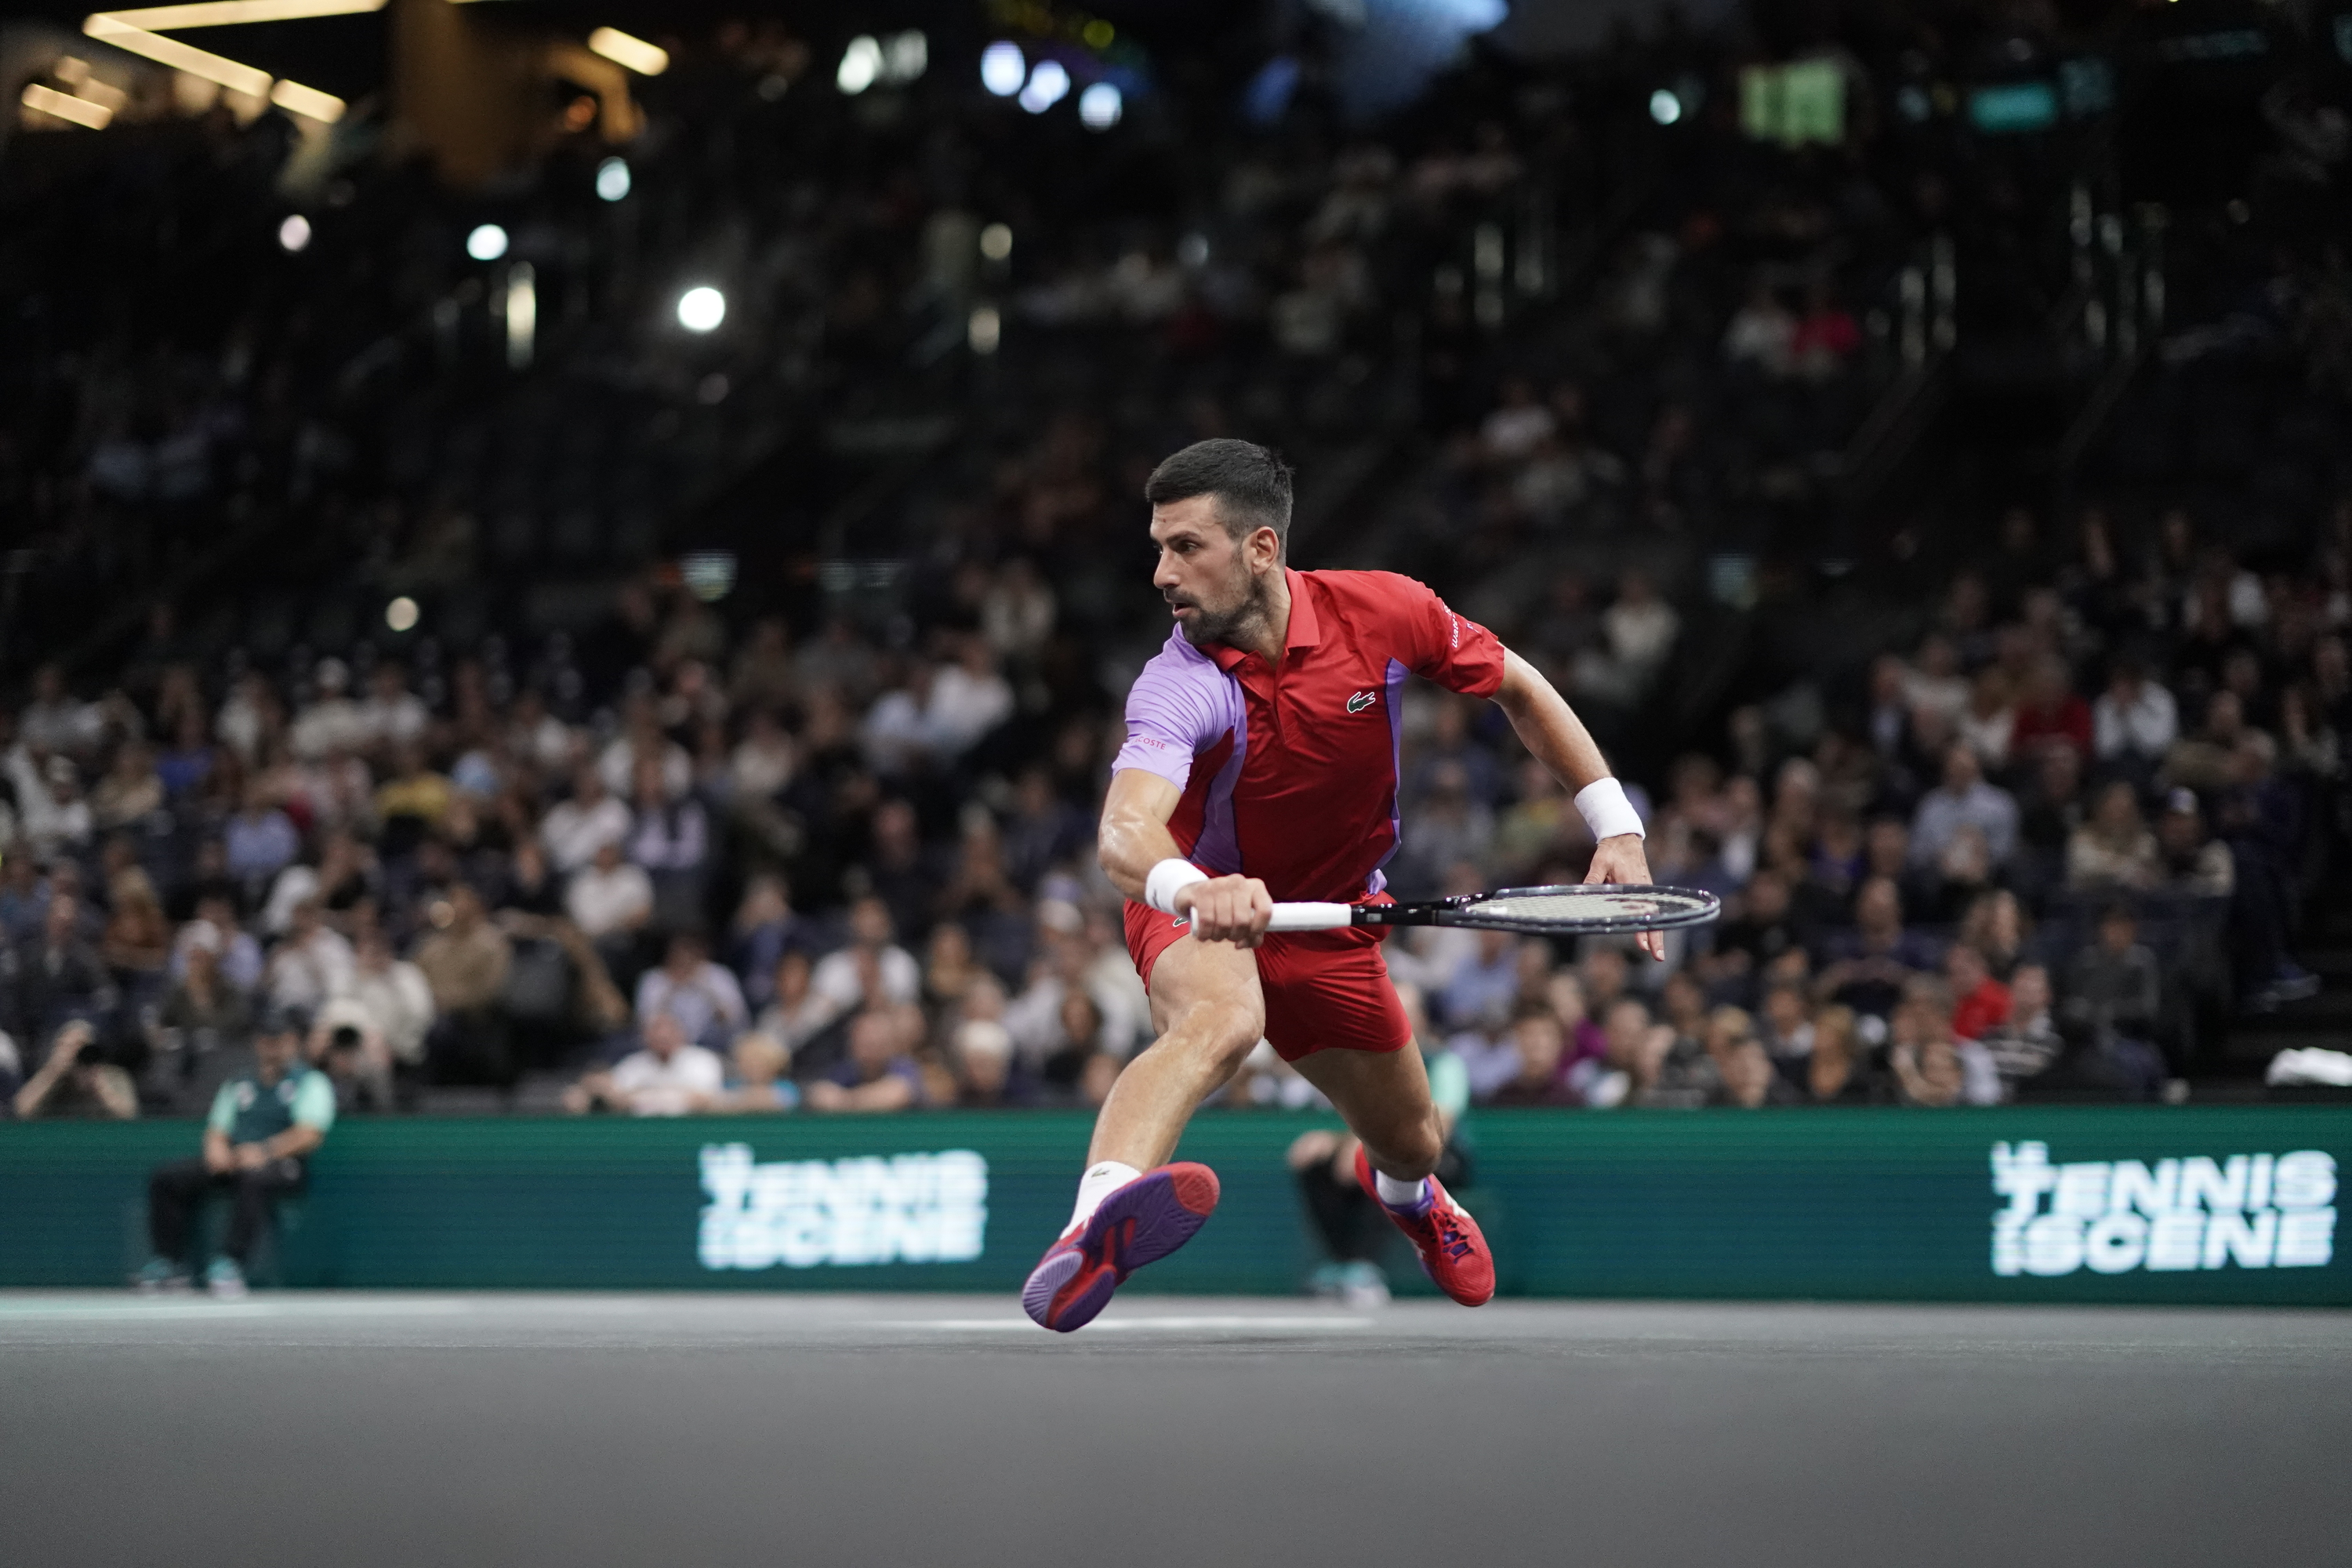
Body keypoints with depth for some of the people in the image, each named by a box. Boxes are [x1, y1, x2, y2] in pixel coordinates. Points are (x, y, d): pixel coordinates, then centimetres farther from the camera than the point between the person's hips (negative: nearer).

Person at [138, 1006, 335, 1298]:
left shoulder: (311, 1082, 4)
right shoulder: (238, 1085, 24)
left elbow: (308, 1135, -12)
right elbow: (218, 1129, 17)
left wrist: (265, 1151, -25)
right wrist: (216, 1148, -8)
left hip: (282, 1165, -6)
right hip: (232, 1164, 6)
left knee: (254, 1178, -41)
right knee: (166, 1178, -13)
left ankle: (232, 1263, -42)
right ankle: (169, 1264, -12)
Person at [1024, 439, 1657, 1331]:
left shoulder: (1383, 613, -20)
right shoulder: (1178, 688, -31)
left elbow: (1517, 688, -1)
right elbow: (1125, 835, -48)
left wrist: (1616, 829, -4)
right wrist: (1190, 886, -71)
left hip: (1331, 922, 4)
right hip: (1198, 903, -4)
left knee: (1413, 1143, 17)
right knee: (1218, 1022, -39)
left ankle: (1402, 1189, 58)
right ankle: (1092, 1233, -63)